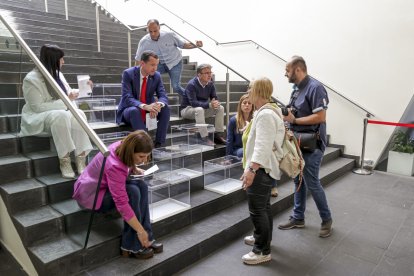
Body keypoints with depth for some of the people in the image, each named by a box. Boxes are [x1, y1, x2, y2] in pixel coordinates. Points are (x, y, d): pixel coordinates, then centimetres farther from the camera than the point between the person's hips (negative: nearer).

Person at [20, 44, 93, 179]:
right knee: (61, 116, -38)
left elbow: (68, 93, 22)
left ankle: (81, 159, -32)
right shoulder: (31, 79, -14)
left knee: (79, 114, -27)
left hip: (61, 113, 6)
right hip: (37, 117, -6)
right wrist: (65, 102, -22)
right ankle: (64, 161, -34)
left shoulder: (57, 74, 8)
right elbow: (38, 107, -20)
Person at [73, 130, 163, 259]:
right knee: (133, 192, -28)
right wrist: (140, 231, -31)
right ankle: (132, 246, -14)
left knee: (141, 186, -13)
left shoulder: (122, 147, -13)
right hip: (90, 194, -8)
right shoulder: (114, 166, -36)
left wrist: (134, 169, -8)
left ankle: (146, 239, -7)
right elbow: (122, 204, -36)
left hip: (104, 185, 8)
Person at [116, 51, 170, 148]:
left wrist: (158, 104, -36)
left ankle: (159, 143, -23)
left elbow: (163, 96, -11)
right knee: (134, 110, -37)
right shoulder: (128, 74, -17)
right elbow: (127, 98, -26)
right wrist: (144, 106, -44)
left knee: (165, 108, -22)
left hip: (148, 110, 4)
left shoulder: (157, 76, -5)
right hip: (129, 110, -4)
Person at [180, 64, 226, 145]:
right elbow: (193, 102, -32)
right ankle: (204, 138, -39)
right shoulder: (191, 84, -22)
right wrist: (209, 105, -40)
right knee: (199, 109, -39)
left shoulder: (210, 84, -2)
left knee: (220, 108, -12)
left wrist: (216, 103, -28)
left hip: (203, 108, 7)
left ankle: (218, 135, -12)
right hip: (187, 109, -6)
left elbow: (215, 98, -2)